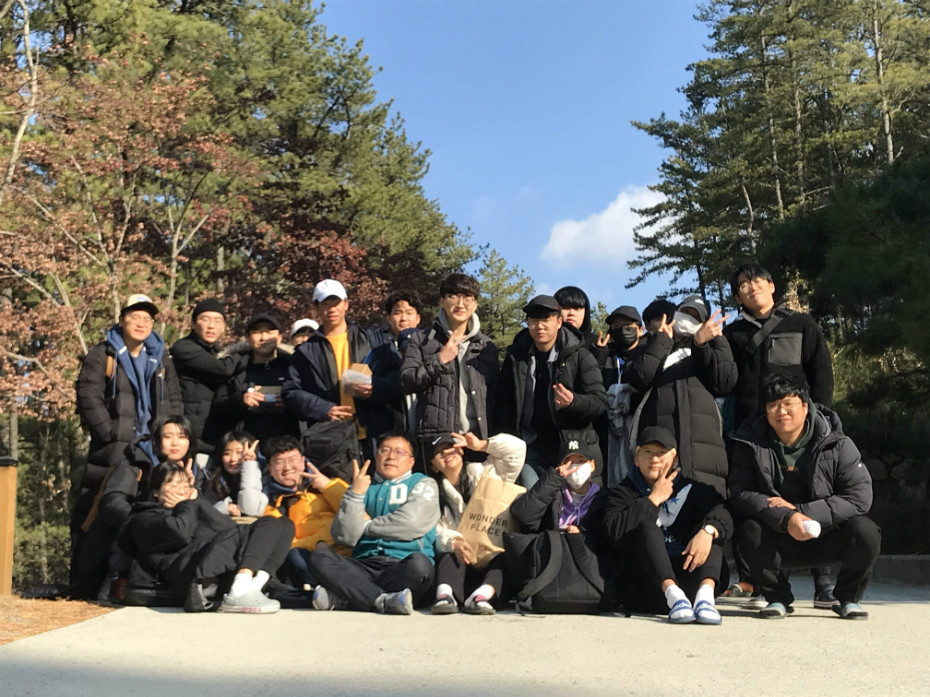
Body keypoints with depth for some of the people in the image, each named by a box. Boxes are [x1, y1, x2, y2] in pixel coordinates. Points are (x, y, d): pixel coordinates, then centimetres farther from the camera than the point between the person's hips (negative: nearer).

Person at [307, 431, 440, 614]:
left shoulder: (423, 484, 13)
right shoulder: (364, 487, 20)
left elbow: (410, 524, -7)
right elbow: (344, 537, 6)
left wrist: (368, 525, 5)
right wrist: (355, 494, -3)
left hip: (401, 567, -2)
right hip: (364, 567, 3)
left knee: (419, 563, -36)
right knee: (320, 556, -22)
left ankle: (340, 598, -28)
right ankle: (383, 600, -34)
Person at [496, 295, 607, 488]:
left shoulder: (580, 357, 0)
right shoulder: (515, 357, 8)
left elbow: (600, 402, -4)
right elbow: (504, 403, 11)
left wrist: (573, 401, -23)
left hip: (570, 448, -2)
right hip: (529, 449, 2)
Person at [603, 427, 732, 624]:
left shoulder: (691, 489, 17)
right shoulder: (623, 493, 12)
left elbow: (722, 513, -6)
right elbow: (615, 532, -11)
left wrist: (708, 531, -30)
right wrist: (654, 499, -6)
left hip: (691, 578, 2)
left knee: (710, 528, -15)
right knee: (645, 524, -20)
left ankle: (705, 595, -40)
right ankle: (674, 596, -42)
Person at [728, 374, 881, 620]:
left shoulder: (838, 445, -7)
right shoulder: (750, 444, -5)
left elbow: (860, 498, -15)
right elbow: (740, 493, -14)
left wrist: (800, 511, -22)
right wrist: (786, 518, -30)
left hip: (827, 539, 0)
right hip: (778, 542, 0)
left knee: (866, 533, -28)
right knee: (749, 532, -31)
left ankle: (848, 598, 2)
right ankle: (778, 597, -2)